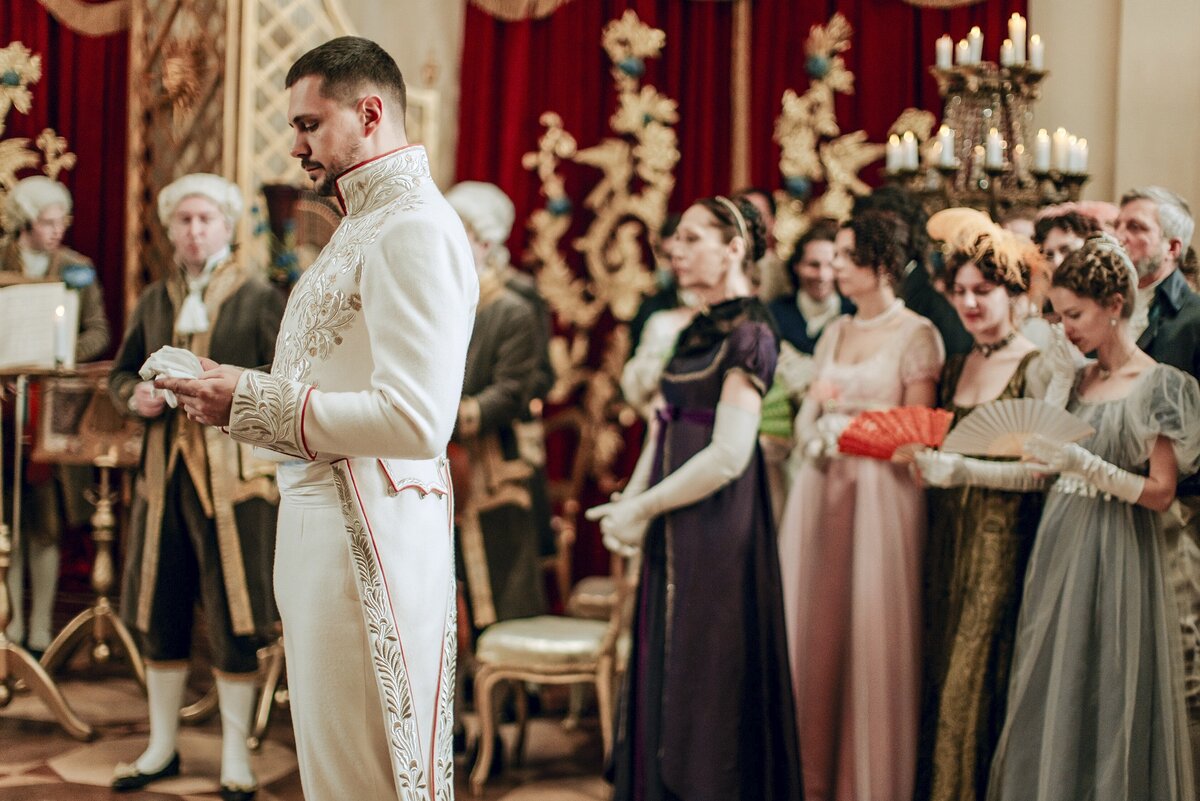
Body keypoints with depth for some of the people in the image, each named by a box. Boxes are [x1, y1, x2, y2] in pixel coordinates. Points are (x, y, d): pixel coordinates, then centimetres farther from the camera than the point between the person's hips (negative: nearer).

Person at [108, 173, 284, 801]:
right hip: (165, 470, 5)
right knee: (158, 615, 11)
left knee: (232, 621, 0)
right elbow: (122, 372, 19)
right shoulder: (154, 299, 13)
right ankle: (162, 745, 26)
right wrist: (135, 396, -2)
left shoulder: (258, 297, -1)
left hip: (232, 472, -4)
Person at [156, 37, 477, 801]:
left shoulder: (415, 228, -14)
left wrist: (254, 401, -17)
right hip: (325, 521, 10)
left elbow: (415, 420, -24)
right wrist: (240, 395, 9)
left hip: (371, 531, -10)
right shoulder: (367, 223, 19)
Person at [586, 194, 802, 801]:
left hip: (716, 527, -9)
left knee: (706, 683, 1)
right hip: (675, 534, 9)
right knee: (667, 676, 14)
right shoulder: (700, 331, 13)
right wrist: (629, 501, 0)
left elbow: (728, 455, -21)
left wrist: (642, 508, -13)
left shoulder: (748, 335, -14)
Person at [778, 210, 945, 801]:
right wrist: (816, 437, -4)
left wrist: (847, 412, -7)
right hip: (821, 491, 6)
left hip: (879, 494, -6)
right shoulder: (835, 333, 16)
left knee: (870, 633, -3)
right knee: (813, 628, 6)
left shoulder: (916, 334, -3)